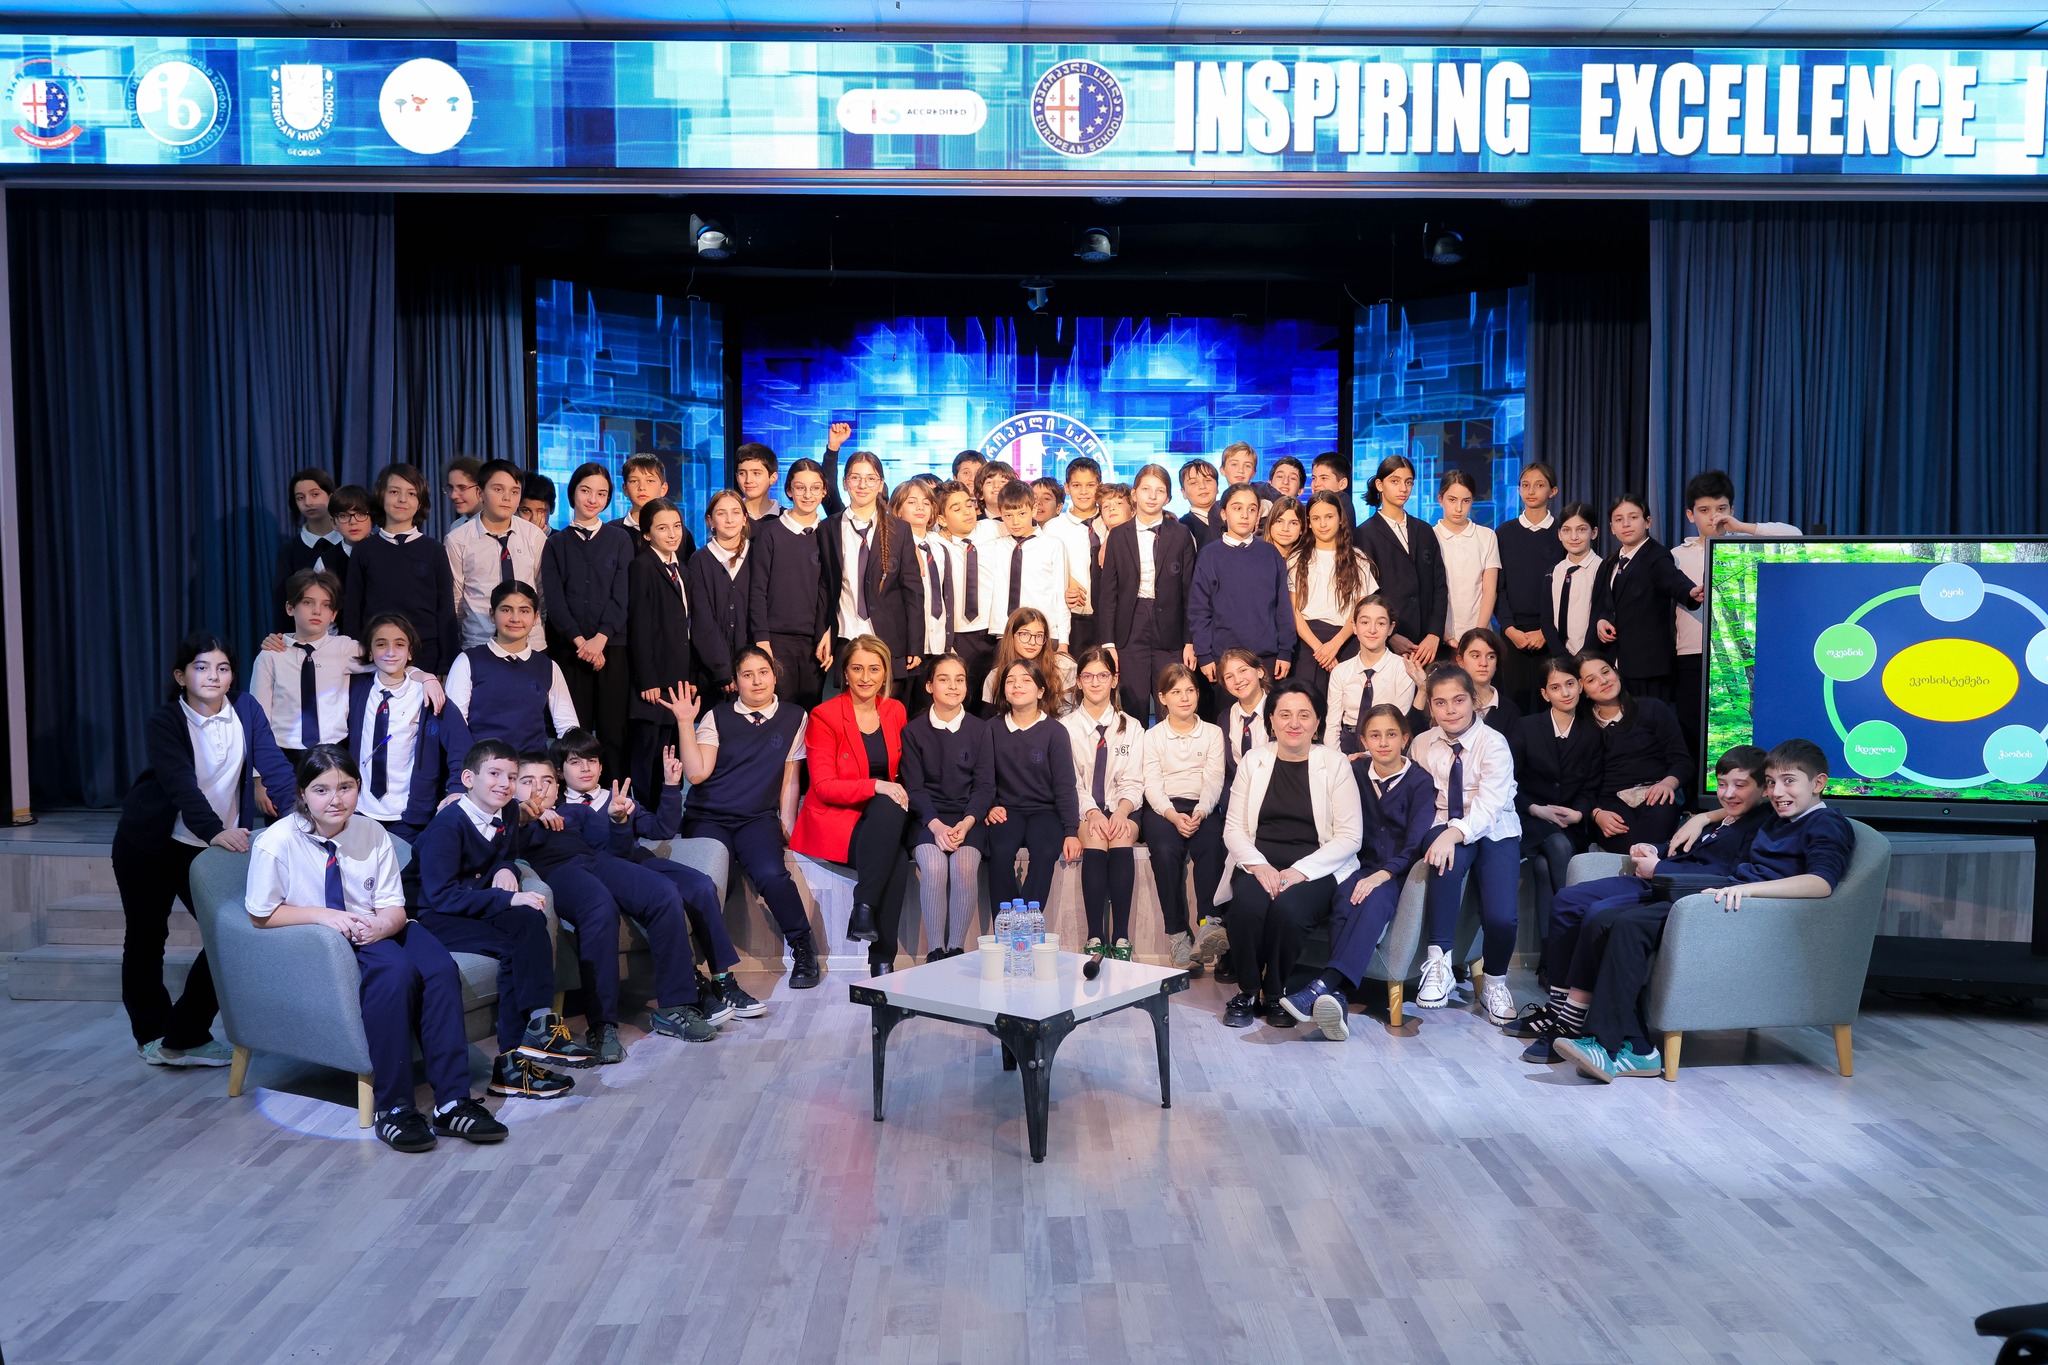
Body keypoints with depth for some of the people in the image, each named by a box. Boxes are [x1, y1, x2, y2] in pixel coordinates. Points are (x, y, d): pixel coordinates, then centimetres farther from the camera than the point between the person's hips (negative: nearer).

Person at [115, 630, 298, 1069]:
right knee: (147, 937, 10)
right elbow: (181, 785, -29)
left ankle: (184, 1037, 8)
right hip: (150, 845, -3)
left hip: (213, 846, 3)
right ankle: (151, 1033, 29)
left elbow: (274, 765, -15)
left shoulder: (245, 709, -6)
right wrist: (215, 832, -45)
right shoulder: (163, 723, -15)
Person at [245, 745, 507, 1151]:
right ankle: (392, 1108, -29)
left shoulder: (372, 834, 2)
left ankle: (452, 1102, -26)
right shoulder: (276, 843, -8)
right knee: (396, 971, -34)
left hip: (372, 933, 4)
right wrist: (322, 915, -18)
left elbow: (393, 907, 1)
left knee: (441, 969, -26)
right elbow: (262, 914, -4)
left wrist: (382, 925, -23)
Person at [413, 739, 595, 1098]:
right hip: (434, 919, -6)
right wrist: (507, 899, -26)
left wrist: (506, 869, 0)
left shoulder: (508, 813, 8)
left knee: (530, 920, -25)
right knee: (518, 944, -28)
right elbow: (441, 894, -21)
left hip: (478, 910, 6)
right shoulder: (448, 824, -15)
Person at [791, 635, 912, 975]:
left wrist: (897, 790, -3)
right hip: (834, 819, -4)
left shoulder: (895, 711, 11)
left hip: (880, 818, 4)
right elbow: (824, 787, -10)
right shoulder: (825, 716, -5)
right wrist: (875, 786, -24)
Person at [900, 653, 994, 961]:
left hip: (969, 817, 1)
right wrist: (936, 825, -16)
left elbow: (985, 785, 4)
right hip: (927, 817, 0)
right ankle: (934, 952, -20)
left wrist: (966, 823, -13)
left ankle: (956, 949, -18)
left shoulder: (980, 729, 10)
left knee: (964, 866, -29)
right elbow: (913, 787, 1)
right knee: (933, 867, -30)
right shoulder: (913, 731, 8)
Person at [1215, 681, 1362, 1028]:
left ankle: (1275, 995, -7)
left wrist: (1300, 870, -15)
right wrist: (1258, 865, -13)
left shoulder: (1335, 763, 4)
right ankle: (1247, 992, -7)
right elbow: (1233, 828, 7)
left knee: (1287, 908, -33)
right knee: (1248, 906, -32)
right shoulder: (1253, 760, 11)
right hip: (1258, 865, 2)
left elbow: (1350, 836, -3)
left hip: (1314, 870, -2)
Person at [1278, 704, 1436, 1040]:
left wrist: (1381, 875, -22)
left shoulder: (1420, 782, 4)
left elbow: (1415, 842, -7)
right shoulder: (1354, 774, 16)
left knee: (1374, 900, -36)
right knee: (1344, 907, -33)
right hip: (1359, 867, 3)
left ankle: (1322, 987, -52)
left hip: (1397, 874, -3)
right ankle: (1339, 997, -49)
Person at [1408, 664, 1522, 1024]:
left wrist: (1455, 833, -40)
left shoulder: (1493, 743, -11)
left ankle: (1493, 981, 11)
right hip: (1445, 831, 2)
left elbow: (1489, 804, -23)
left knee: (1501, 916, -23)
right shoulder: (1422, 745, 3)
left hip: (1494, 831, -1)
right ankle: (1438, 961, -24)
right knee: (1447, 857, -37)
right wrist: (1442, 834, -20)